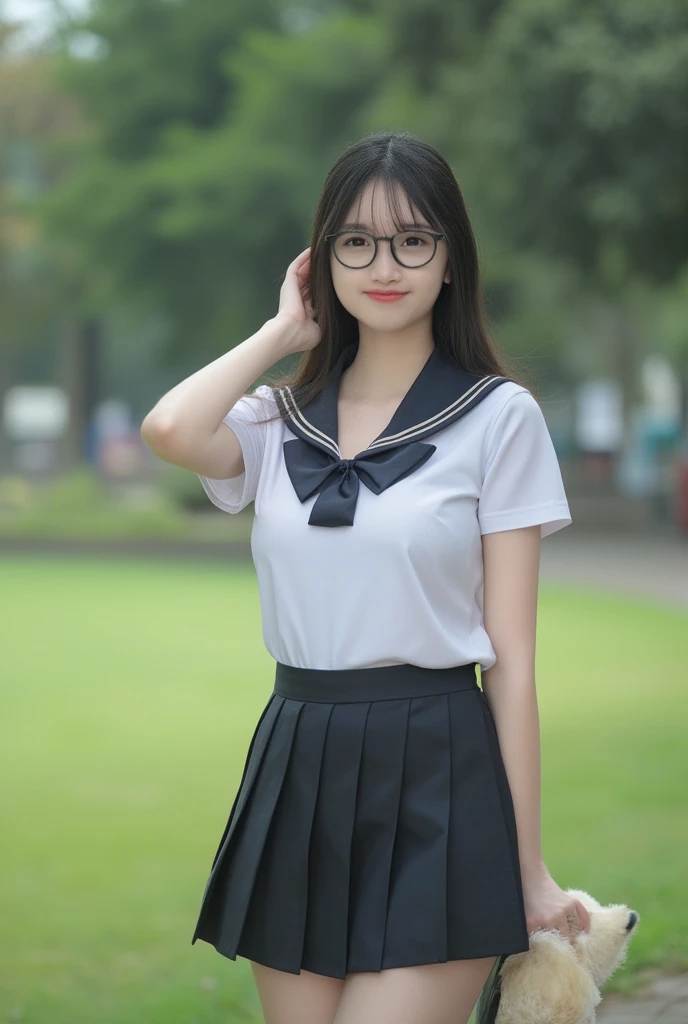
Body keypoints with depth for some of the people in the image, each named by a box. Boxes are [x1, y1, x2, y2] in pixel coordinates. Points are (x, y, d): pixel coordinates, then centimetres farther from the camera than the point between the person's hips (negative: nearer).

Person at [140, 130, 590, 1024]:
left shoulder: (500, 418, 0)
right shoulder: (280, 420, 10)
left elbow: (511, 654, -2)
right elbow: (170, 431, -14)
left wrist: (528, 867, -3)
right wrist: (285, 331, 3)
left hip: (436, 782, -4)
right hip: (296, 774, 4)